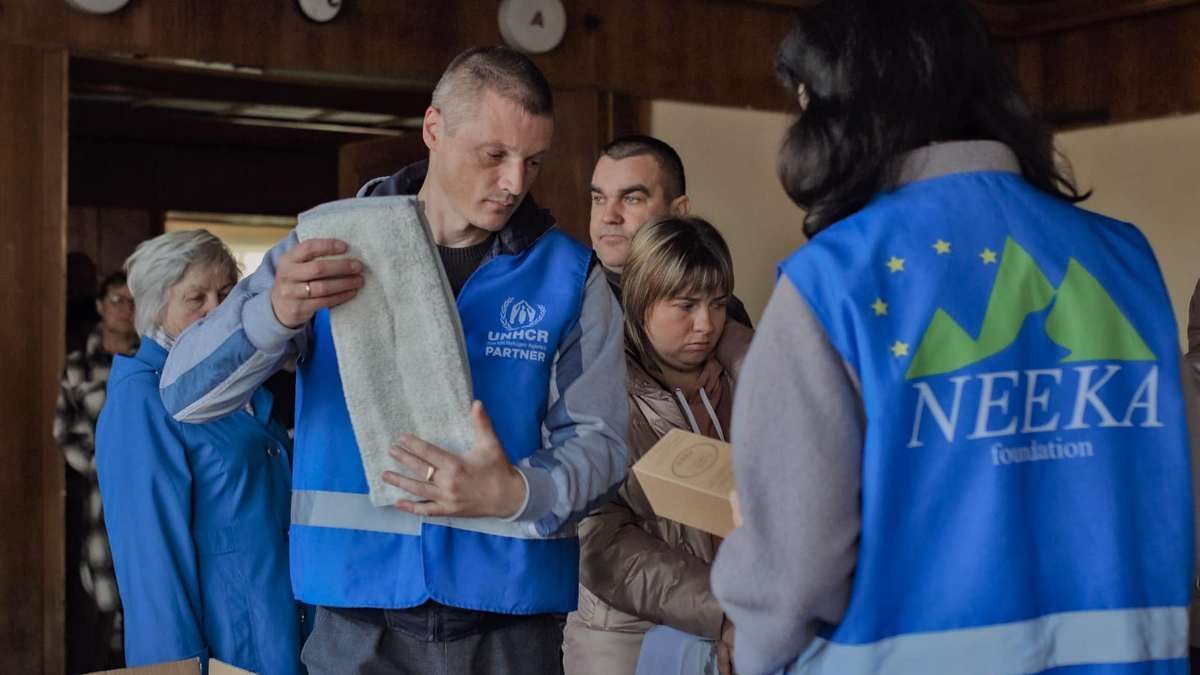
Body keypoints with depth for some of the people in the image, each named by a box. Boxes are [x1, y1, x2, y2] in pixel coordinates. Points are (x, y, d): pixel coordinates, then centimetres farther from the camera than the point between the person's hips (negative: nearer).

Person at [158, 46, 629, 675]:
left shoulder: (567, 275, -1)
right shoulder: (329, 246, -1)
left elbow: (598, 440, -2)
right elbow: (183, 394, -4)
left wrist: (518, 493, -23)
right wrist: (276, 312, -24)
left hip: (511, 621, 0)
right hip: (357, 621, 0)